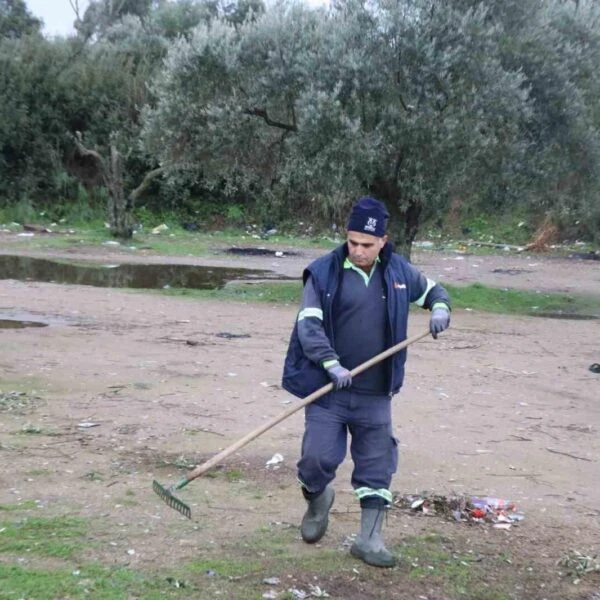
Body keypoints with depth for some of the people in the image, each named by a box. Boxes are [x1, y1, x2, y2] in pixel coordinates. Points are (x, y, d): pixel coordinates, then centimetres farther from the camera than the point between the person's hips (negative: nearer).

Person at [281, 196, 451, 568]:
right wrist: (331, 364, -26)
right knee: (318, 457, -5)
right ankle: (318, 498, 30)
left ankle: (369, 540, 22)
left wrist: (440, 308, -2)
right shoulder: (324, 272, -7)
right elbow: (308, 324, -13)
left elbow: (432, 289, 21)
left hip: (376, 394, 3)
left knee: (377, 467, 7)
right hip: (328, 390, -3)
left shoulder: (399, 271, 4)